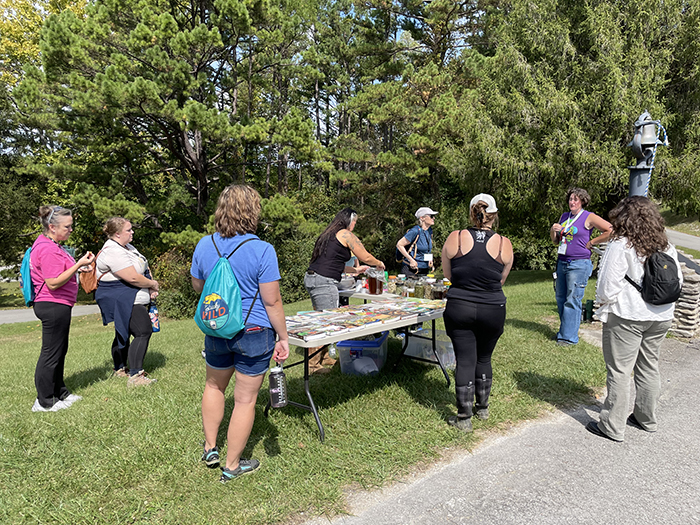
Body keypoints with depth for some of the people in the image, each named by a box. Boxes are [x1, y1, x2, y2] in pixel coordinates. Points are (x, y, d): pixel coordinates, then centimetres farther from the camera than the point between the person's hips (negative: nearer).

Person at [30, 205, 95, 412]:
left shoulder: (50, 245, 15)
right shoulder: (48, 250, -20)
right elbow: (53, 283, -25)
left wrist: (76, 266, 18)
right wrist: (79, 264, -25)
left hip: (57, 306, 11)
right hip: (53, 307, -11)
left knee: (59, 351, 17)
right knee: (51, 354, -2)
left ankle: (60, 393, 29)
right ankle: (44, 402, 9)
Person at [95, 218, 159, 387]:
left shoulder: (126, 246, 13)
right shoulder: (113, 252, -20)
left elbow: (142, 268, 19)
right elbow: (133, 278, -25)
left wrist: (149, 289, 4)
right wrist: (153, 284, -9)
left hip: (129, 301, 11)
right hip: (123, 301, -11)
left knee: (123, 333, 18)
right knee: (143, 333, -15)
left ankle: (120, 369, 31)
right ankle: (136, 376, -15)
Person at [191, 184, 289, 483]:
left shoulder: (205, 245, -2)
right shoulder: (262, 251, -18)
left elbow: (197, 287, 12)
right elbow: (272, 302, -16)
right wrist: (283, 338, -6)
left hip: (216, 331, 5)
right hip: (254, 334, -4)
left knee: (214, 386, 29)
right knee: (245, 399, 10)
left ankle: (210, 448, 40)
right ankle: (232, 466, 24)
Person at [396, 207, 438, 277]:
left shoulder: (429, 230, 7)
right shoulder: (415, 231, -17)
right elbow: (399, 245, -15)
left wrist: (430, 259, 6)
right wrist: (411, 260, -16)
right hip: (411, 269, -7)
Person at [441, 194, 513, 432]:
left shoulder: (455, 238, -8)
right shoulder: (504, 244, -6)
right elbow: (501, 280, 7)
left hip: (459, 308, -1)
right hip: (492, 311, 1)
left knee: (465, 360, 6)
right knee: (484, 358, 19)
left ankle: (464, 417, 14)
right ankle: (482, 408, 35)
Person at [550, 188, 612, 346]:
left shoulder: (589, 217, -3)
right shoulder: (564, 216, 15)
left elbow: (610, 230, -8)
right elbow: (555, 241, 21)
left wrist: (591, 242, -5)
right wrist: (553, 230, 0)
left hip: (579, 264, -7)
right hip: (562, 262, 7)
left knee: (573, 300, -5)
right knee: (561, 298, 9)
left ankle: (569, 337, 0)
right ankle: (564, 331, 21)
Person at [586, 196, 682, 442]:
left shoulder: (621, 246, -16)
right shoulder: (666, 247, 5)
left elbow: (608, 286, -16)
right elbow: (677, 281, 12)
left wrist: (603, 303, 3)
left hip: (626, 317, -7)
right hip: (661, 318, 7)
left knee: (619, 371, 1)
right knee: (649, 367, 19)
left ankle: (612, 426, 9)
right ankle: (647, 419, 34)